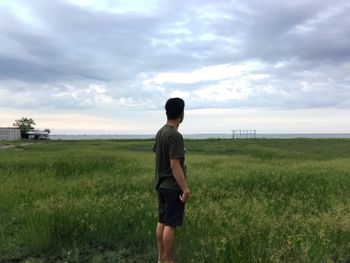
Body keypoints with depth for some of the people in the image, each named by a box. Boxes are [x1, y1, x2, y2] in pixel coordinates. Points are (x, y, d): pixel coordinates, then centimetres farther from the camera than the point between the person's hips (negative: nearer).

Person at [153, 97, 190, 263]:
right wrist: (185, 188, -20)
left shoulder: (160, 133, 9)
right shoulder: (175, 136, -19)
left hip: (161, 184, 9)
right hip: (173, 186, -9)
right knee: (170, 225, -1)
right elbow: (175, 165, -22)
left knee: (162, 222, 14)